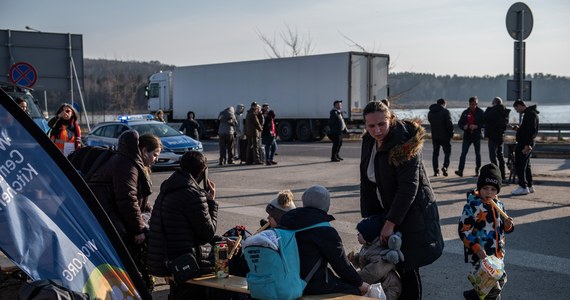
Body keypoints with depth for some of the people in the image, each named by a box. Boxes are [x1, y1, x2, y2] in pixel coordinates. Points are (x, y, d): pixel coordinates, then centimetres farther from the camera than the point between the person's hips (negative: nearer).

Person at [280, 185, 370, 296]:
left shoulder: (286, 219, 5)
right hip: (314, 285, -8)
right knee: (356, 290, 5)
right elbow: (341, 263, -9)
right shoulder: (325, 231, -16)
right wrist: (360, 283, 6)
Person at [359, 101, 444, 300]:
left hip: (412, 213, -7)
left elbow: (408, 188, -24)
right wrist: (367, 217, 0)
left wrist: (390, 223, -23)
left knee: (406, 266, -5)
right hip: (387, 210, 7)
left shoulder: (404, 144, -21)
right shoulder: (368, 142, 2)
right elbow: (366, 182, 6)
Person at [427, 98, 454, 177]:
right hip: (444, 135, -4)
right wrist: (451, 132, -4)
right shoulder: (445, 111, -10)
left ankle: (436, 170, 7)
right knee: (447, 152, 7)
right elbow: (449, 123, -14)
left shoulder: (430, 112, 9)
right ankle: (445, 167, -11)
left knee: (435, 153, 10)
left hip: (434, 136, 5)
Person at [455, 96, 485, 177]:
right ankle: (460, 170, -12)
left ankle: (477, 171, 20)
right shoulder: (465, 112, 6)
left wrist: (477, 126, -20)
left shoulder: (480, 112, -2)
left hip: (477, 136, -2)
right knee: (463, 153, -8)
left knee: (478, 154, 9)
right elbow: (460, 123, 10)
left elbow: (484, 123, -5)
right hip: (467, 136, 2)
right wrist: (463, 127, -11)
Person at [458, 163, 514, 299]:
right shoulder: (472, 206, -14)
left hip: (498, 253, 7)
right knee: (493, 288, -9)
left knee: (501, 280, 17)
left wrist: (507, 226, -5)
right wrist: (476, 248, -21)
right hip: (481, 255, -7)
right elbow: (463, 230, -14)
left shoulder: (499, 204, 6)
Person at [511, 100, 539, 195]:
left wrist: (527, 144, -27)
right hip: (526, 143, 11)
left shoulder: (530, 113, -14)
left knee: (519, 165, -8)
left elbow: (532, 130, -23)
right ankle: (529, 186, 21)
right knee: (526, 165, 16)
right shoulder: (528, 113, 18)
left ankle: (523, 187, -7)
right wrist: (519, 128, 13)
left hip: (525, 143, -11)